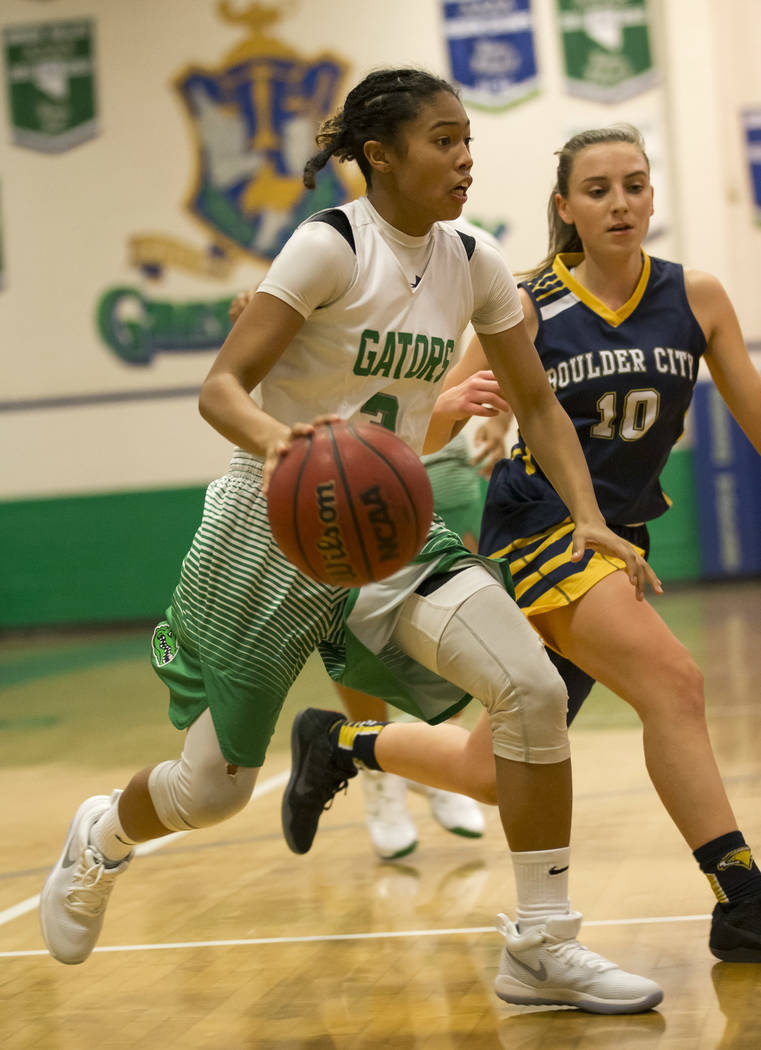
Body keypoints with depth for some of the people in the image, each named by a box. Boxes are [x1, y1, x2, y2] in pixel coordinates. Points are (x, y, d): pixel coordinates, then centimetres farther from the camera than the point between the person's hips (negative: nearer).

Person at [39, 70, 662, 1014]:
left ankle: (543, 948, -6)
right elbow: (220, 386, -21)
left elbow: (538, 405, 10)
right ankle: (102, 837, 43)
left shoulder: (472, 266, 1)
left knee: (533, 690, -19)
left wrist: (589, 518, -4)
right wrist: (276, 438, -43)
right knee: (212, 789, 6)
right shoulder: (331, 245, -17)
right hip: (276, 526, -5)